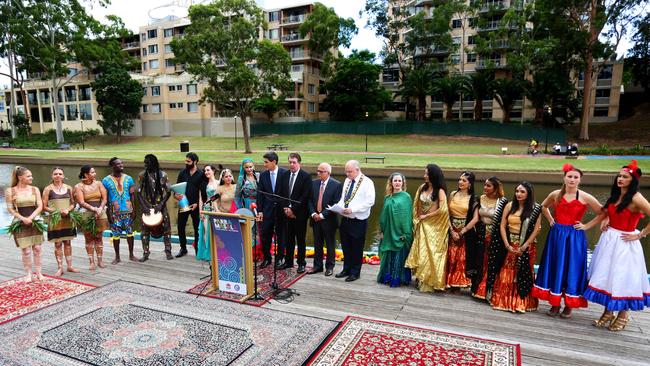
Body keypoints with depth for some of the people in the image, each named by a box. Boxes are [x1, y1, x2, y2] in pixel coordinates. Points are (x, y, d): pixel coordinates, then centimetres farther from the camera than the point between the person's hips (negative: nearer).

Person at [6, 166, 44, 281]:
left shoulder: (35, 189, 6)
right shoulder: (10, 191, 0)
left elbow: (40, 206, 1)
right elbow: (10, 209, -3)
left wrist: (31, 217, -13)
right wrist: (23, 219, -14)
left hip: (35, 222, 2)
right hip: (20, 223, -2)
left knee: (37, 249, 3)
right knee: (26, 251, -3)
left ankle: (38, 273, 12)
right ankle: (28, 274, 9)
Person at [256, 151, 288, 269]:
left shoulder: (284, 173, -7)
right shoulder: (263, 175, 3)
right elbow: (260, 194, 5)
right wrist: (259, 211, 1)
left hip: (281, 209, -3)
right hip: (267, 209, 3)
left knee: (280, 235, 7)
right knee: (265, 235, 5)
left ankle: (280, 258, 21)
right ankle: (266, 258, 21)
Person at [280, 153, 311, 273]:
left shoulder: (306, 176, -8)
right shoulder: (285, 175, 9)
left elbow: (305, 196, -13)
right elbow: (282, 194, 12)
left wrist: (292, 209, -13)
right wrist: (285, 208, -2)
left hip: (299, 214, -5)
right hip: (287, 213, 5)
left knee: (300, 240, 5)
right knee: (288, 239, 11)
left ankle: (301, 263, 15)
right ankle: (288, 262, 23)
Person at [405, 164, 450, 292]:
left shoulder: (440, 191, -12)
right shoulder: (422, 187, 5)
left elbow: (443, 210, -20)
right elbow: (417, 205, 13)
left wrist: (426, 216, -12)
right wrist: (417, 219, 5)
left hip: (434, 226, -5)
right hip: (422, 224, 5)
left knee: (431, 252, 1)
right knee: (421, 251, 7)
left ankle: (430, 282, 13)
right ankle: (421, 280, 18)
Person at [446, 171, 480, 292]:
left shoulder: (473, 199, -1)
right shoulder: (453, 194, 6)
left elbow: (475, 218, -8)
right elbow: (447, 214, 3)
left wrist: (462, 232, -10)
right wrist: (452, 231, -6)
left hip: (466, 232, -2)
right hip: (452, 231, 2)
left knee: (462, 259, 3)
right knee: (451, 258, 3)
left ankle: (459, 283, 14)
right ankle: (450, 282, 14)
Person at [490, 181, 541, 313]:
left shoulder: (535, 209, -2)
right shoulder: (509, 206, 5)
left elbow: (536, 229, -6)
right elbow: (502, 226, 2)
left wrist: (523, 247, -12)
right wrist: (507, 245, -7)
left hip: (526, 247, -2)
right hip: (509, 246, 2)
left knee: (523, 275, 3)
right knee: (506, 275, 5)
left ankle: (522, 303, 13)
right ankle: (504, 301, 15)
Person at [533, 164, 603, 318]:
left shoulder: (585, 197, -6)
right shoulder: (555, 194, 2)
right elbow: (544, 206, 20)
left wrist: (586, 226, -4)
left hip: (575, 237, -3)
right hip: (556, 235, 3)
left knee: (571, 269, 4)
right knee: (555, 268, 7)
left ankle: (568, 306, 17)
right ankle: (555, 304, 18)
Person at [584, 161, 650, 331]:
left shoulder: (636, 199, -15)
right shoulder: (615, 196, 7)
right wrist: (605, 221, 8)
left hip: (624, 243, -7)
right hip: (609, 240, 7)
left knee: (623, 278, 3)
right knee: (606, 276, 11)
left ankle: (623, 315, 22)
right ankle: (608, 312, 24)